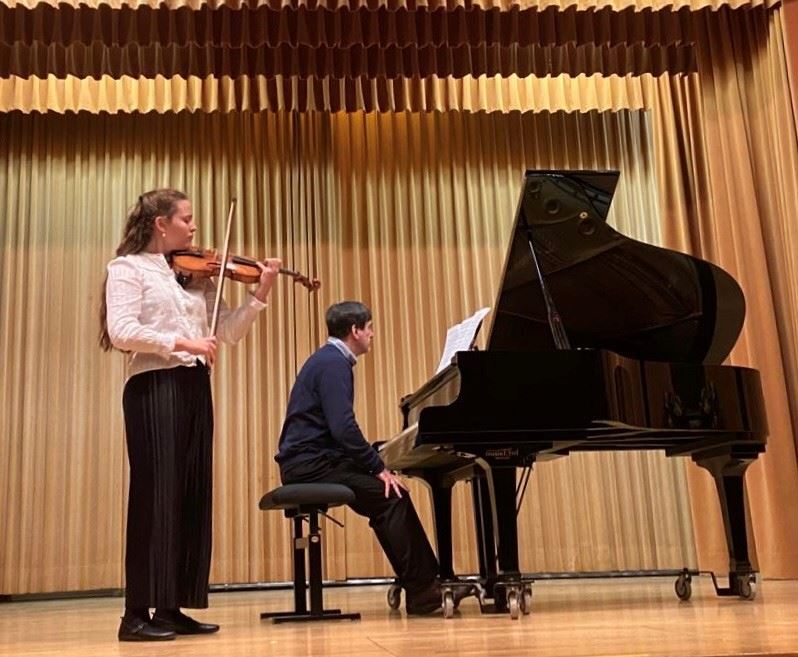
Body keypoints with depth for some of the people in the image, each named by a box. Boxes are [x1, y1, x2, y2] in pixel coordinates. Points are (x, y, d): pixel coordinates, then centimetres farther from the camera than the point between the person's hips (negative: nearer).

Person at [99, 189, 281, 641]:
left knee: (192, 495, 6)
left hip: (195, 388, 7)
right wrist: (179, 342, -21)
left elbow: (227, 332, 13)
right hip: (154, 387, -7)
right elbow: (121, 332, -15)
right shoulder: (129, 268, -1)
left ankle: (171, 608, 14)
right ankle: (137, 613, 0)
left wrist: (261, 294, 2)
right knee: (156, 493, -7)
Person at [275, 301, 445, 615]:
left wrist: (375, 462, 12)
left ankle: (419, 583, 8)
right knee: (392, 496, -15)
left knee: (385, 501, 8)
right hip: (311, 464, -10)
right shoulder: (334, 362, -14)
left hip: (308, 461, 10)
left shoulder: (329, 359, 18)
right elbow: (344, 428, -24)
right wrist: (379, 468, -17)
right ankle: (422, 590, -11)